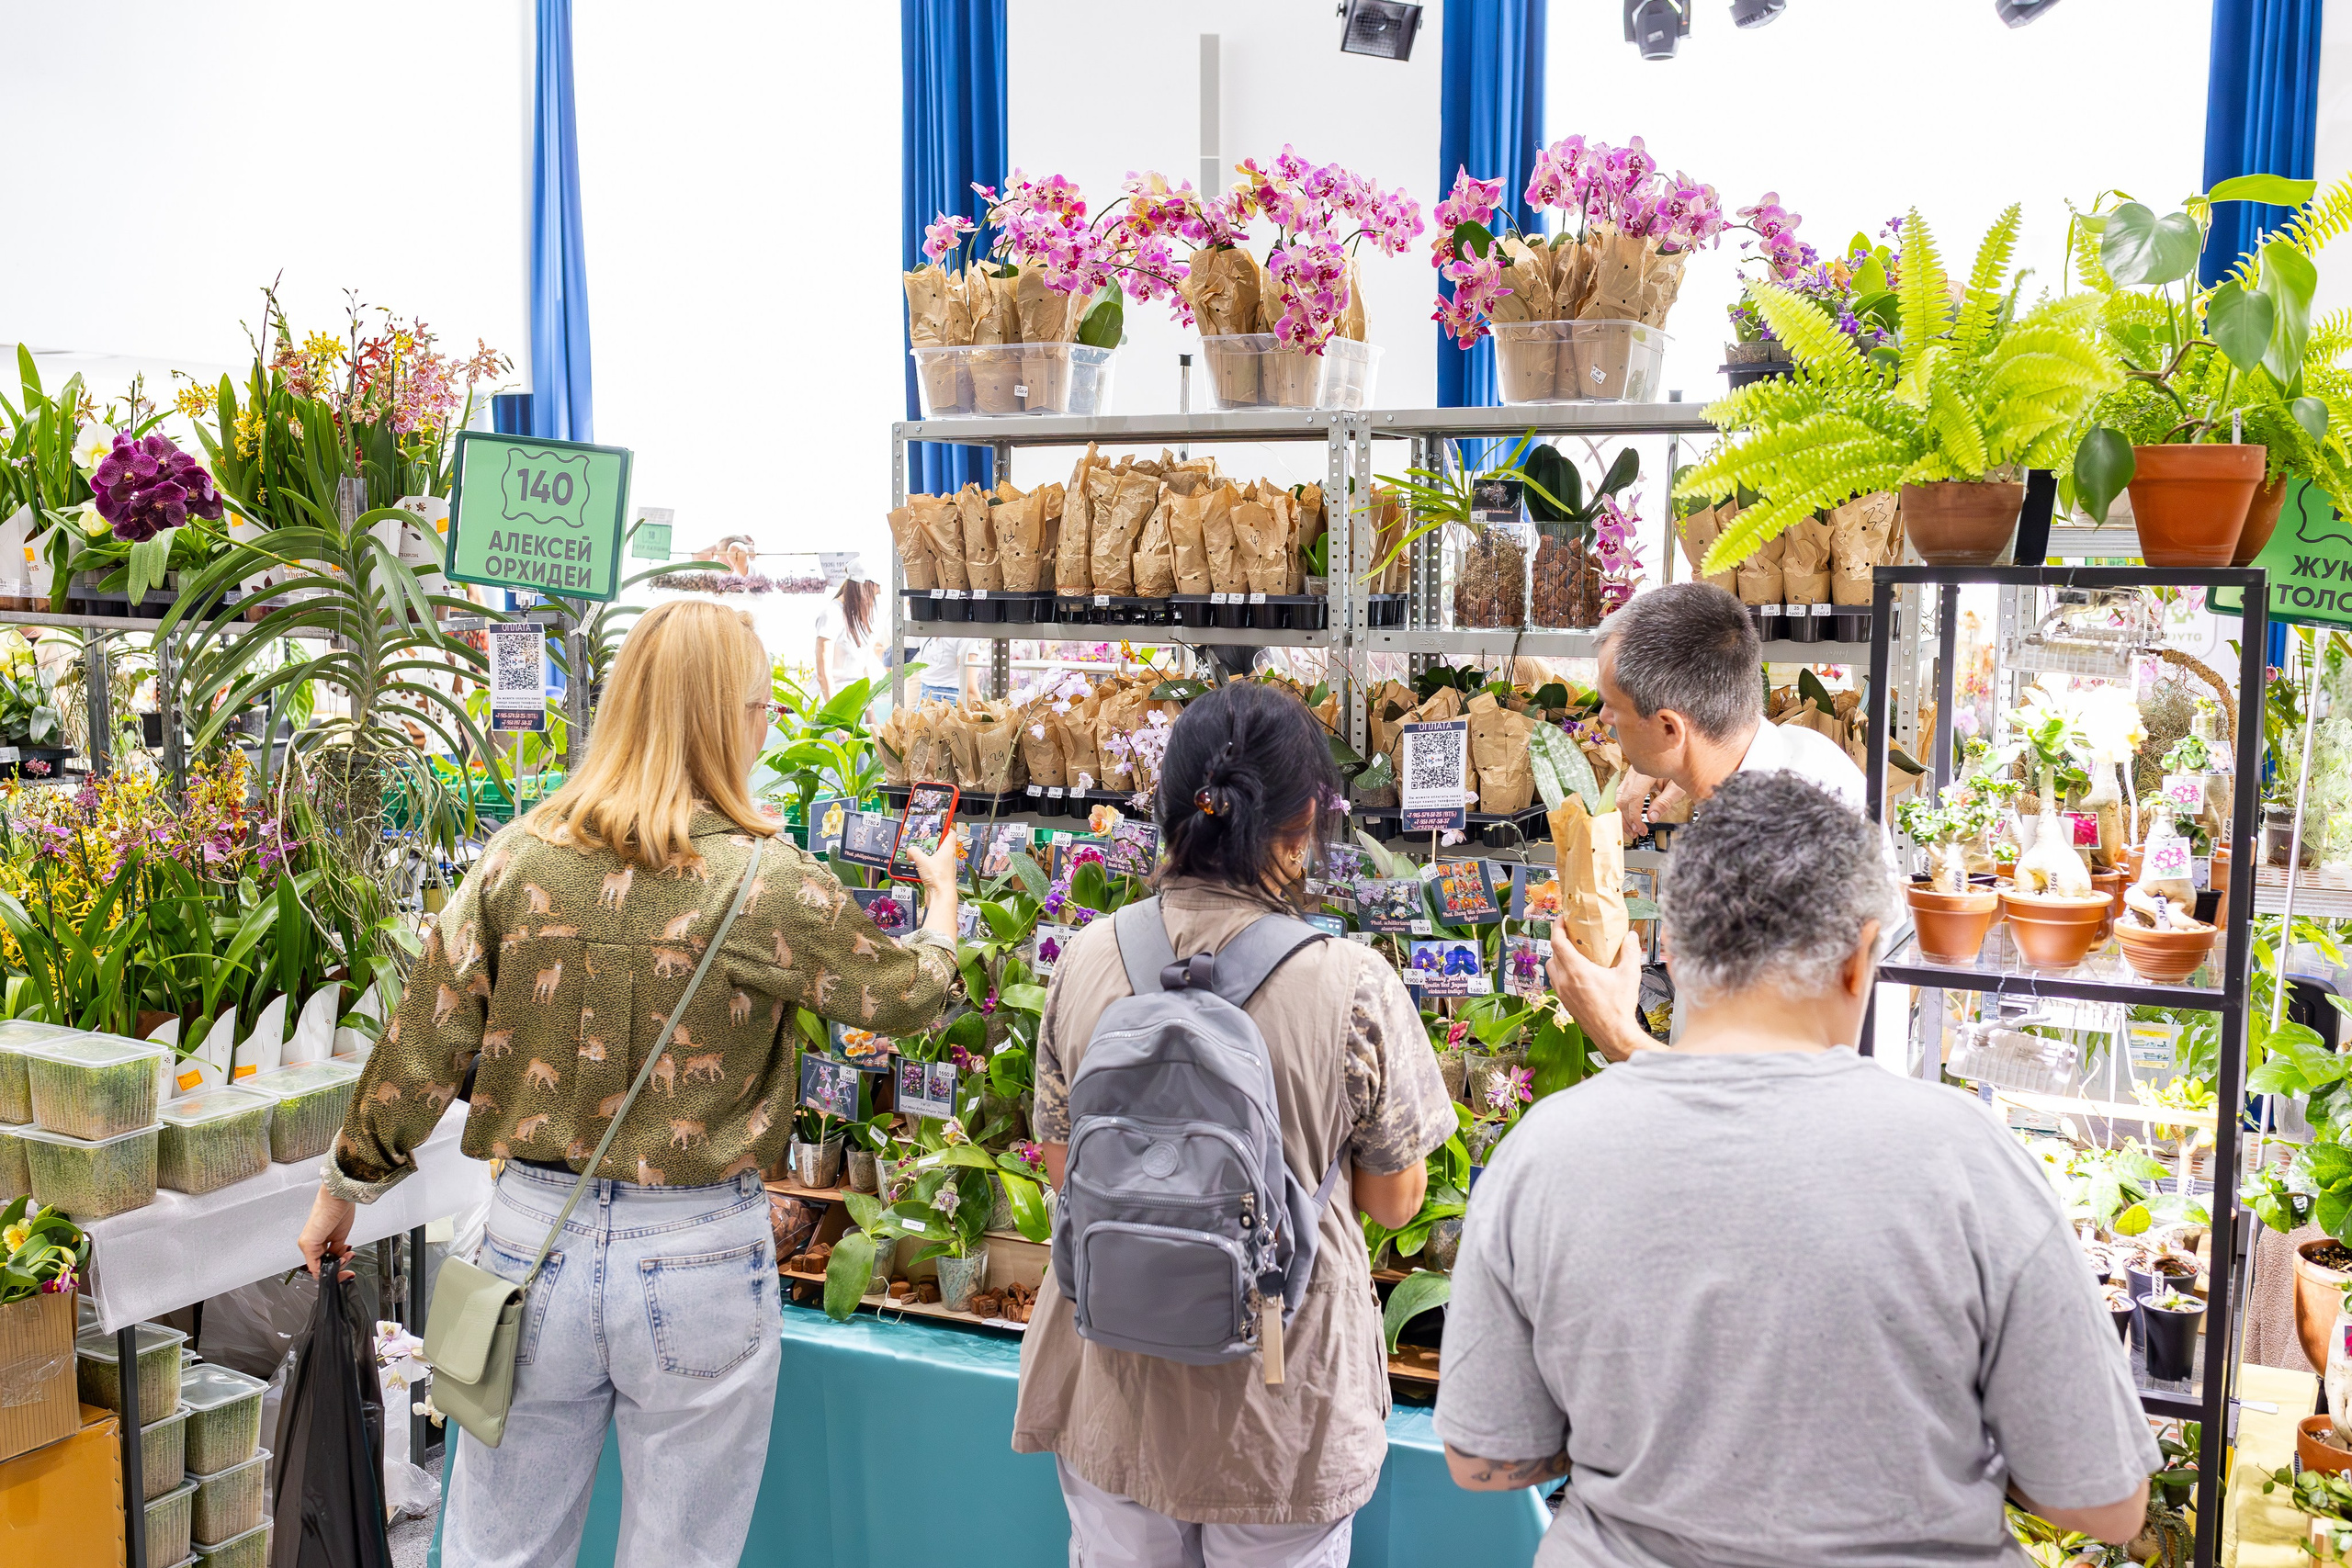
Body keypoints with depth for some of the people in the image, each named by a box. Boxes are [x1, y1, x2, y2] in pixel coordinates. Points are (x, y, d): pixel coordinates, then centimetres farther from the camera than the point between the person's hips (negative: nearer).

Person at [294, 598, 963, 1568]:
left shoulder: (520, 858, -5)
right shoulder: (764, 882, -13)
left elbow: (423, 1042, 0)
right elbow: (908, 995, 1)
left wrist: (344, 1185, 15)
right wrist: (944, 900, 22)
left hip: (534, 1233, 3)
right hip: (697, 1259, -3)